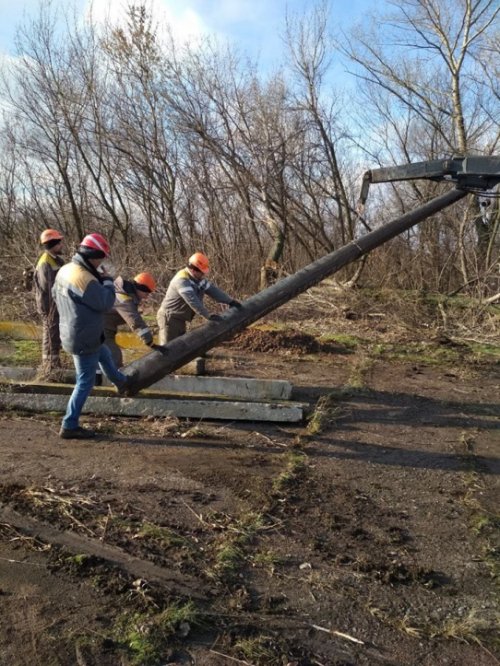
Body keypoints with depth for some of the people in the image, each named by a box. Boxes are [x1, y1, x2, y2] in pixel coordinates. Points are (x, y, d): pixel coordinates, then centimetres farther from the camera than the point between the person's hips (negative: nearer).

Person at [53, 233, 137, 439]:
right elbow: (105, 303, -25)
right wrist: (108, 281, -9)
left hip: (72, 333, 10)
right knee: (85, 382, 2)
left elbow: (56, 293, 17)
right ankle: (69, 426, 11)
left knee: (104, 355, 33)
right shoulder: (83, 277, -30)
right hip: (84, 339, -10)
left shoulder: (65, 270, 1)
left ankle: (121, 381, 59)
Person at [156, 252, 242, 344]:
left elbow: (212, 289, 6)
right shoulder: (182, 280, -25)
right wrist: (208, 315, -40)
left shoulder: (198, 279, 5)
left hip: (180, 319, 10)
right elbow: (192, 300, -35)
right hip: (169, 318, -10)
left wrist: (230, 301, -2)